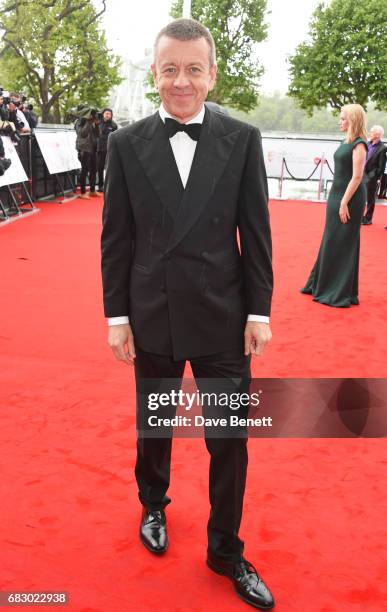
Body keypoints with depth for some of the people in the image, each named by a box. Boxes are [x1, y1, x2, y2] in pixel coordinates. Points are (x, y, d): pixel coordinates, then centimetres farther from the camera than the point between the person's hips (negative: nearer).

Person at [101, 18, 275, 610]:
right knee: (153, 427, 19)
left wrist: (259, 311, -3)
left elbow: (256, 232, -2)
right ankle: (153, 504, 48)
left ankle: (225, 549, 30)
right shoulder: (126, 143, -3)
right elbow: (116, 237, 0)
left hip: (223, 318, 0)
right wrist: (117, 315, -2)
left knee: (230, 439, 8)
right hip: (152, 318, 1)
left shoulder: (242, 139, -4)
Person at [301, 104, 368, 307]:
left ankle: (341, 292, 7)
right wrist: (336, 199, 15)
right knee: (331, 242, 15)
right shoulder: (346, 142, 12)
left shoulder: (358, 144, -14)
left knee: (343, 244, -2)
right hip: (337, 195, 9)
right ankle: (321, 284, 27)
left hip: (349, 199, -9)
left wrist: (344, 203, -21)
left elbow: (357, 177, -19)